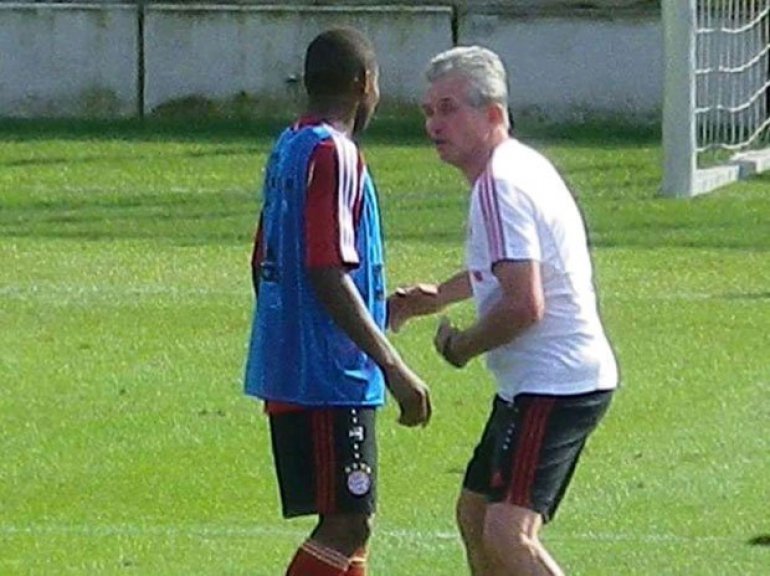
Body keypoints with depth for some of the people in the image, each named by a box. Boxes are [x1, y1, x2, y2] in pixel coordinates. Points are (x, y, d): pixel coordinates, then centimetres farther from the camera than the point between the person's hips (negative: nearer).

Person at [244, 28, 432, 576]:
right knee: (346, 524, -9)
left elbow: (264, 263, 20)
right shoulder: (334, 154, -15)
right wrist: (393, 366, -21)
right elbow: (328, 274, -22)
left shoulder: (287, 149, 13)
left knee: (350, 519, 13)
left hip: (286, 370, 10)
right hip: (329, 378, -10)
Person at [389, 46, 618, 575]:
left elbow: (525, 306, -26)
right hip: (535, 386, 11)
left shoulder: (501, 185, -18)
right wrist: (440, 294, 27)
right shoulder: (521, 165, 15)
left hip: (554, 386, -11)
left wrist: (463, 346, -10)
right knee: (475, 514, 22)